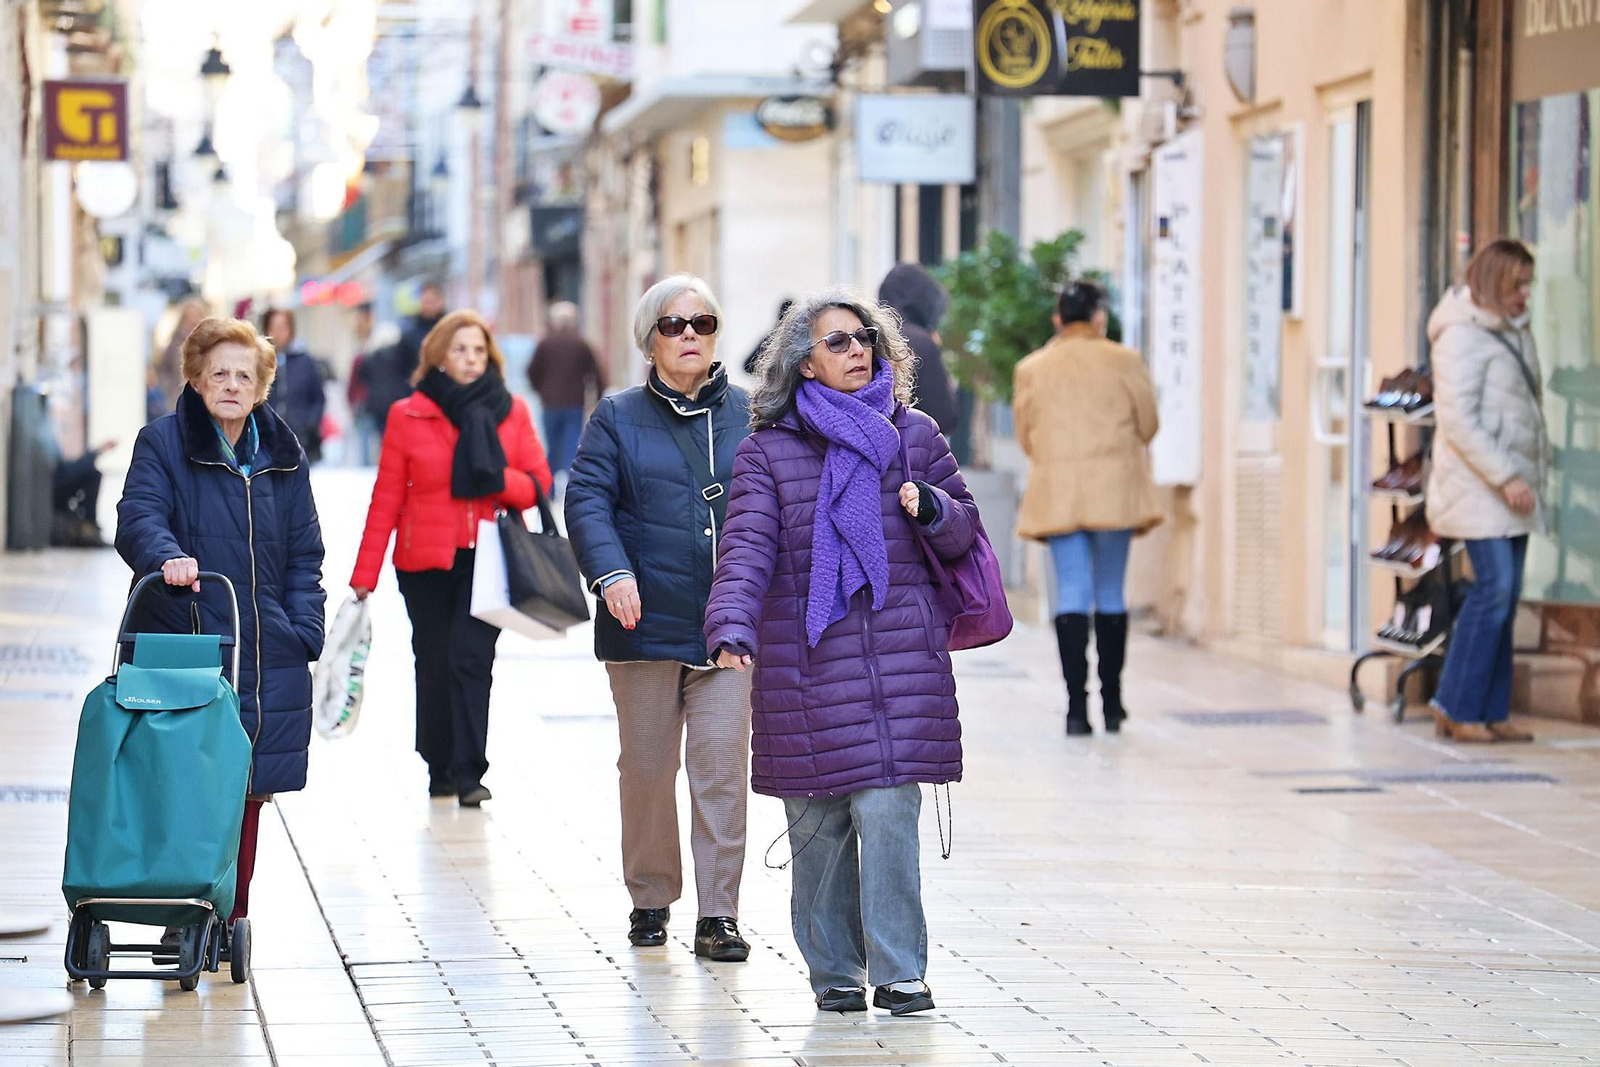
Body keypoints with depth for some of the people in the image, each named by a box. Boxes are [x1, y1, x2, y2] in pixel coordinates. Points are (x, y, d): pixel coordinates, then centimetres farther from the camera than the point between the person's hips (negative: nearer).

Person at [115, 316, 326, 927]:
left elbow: (303, 554, 15)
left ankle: (233, 915, 15)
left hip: (266, 656, 4)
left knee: (249, 787, 5)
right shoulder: (162, 443, 0)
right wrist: (166, 556, -36)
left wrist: (304, 634, 3)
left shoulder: (283, 457, 12)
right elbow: (139, 517, -14)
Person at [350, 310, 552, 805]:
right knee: (434, 666, 6)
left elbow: (539, 482, 4)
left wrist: (498, 479, -18)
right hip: (426, 561, 0)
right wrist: (364, 577, 0)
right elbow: (386, 499, 2)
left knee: (471, 658, -13)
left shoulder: (512, 412, 5)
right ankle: (440, 767, 23)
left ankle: (469, 773, -12)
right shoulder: (408, 416, 1)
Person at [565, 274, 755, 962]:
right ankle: (650, 900, 20)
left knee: (721, 767, -6)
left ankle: (718, 913, -2)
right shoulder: (618, 418, 5)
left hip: (729, 625, 0)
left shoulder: (748, 416, 9)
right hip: (645, 622, 0)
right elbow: (587, 500, -4)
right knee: (646, 768, 5)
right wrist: (612, 573, -20)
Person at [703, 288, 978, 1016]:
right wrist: (732, 627, -23)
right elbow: (748, 547, -7)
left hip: (899, 658, 0)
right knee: (816, 825, 2)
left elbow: (963, 532, 14)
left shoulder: (912, 435, 10)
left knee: (888, 811, -10)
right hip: (805, 660, 0)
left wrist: (931, 509, -9)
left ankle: (898, 973, -5)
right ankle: (835, 973, 13)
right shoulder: (768, 451, 4)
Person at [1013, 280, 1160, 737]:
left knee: (1072, 596, -1)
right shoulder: (1123, 362, -2)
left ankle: (1077, 705, -14)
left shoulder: (1031, 369, 3)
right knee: (1111, 596, 11)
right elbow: (1148, 425, 5)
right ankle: (1111, 703, 17)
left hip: (1056, 493, 1)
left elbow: (1026, 437, 10)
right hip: (1115, 491, 0)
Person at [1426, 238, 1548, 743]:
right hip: (1478, 487, -8)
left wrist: (1536, 472, 12)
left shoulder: (1516, 333, 16)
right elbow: (1457, 420, -17)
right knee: (1494, 588, -13)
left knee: (1507, 595, 5)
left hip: (1514, 486, 8)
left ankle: (1491, 712, 7)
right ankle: (1455, 709, -6)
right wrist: (1505, 478, -19)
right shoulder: (1461, 336, -11)